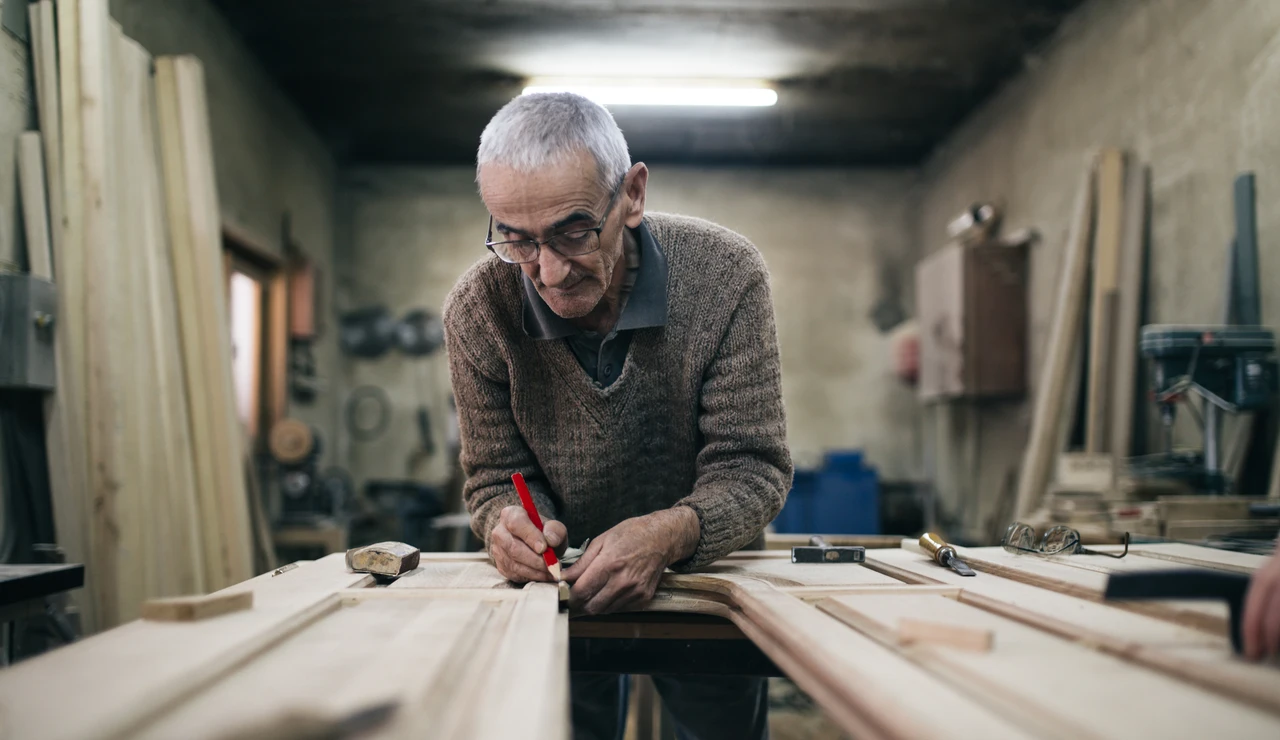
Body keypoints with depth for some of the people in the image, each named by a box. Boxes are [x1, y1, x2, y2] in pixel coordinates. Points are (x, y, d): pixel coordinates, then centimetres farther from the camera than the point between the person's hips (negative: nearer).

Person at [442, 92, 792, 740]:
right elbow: (495, 476, -10)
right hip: (561, 589, 1)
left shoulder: (725, 274, -25)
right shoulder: (477, 309, -20)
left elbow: (753, 467, -22)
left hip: (707, 572, 0)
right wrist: (508, 523, -35)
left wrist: (670, 534, -43)